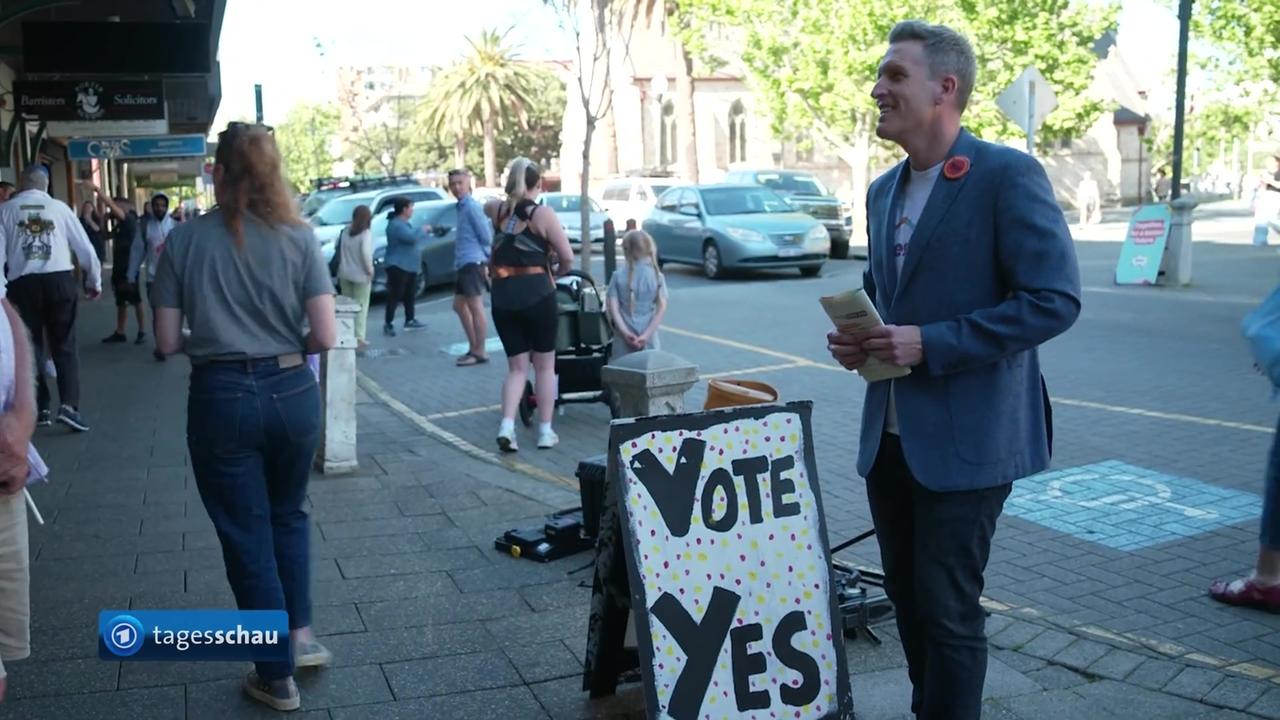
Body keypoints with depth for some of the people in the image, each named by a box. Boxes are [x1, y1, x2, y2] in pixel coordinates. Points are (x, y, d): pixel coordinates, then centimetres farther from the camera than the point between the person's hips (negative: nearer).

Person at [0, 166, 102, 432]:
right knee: (65, 345, 6)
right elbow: (84, 247, 12)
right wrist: (95, 281, 24)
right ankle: (69, 405, -8)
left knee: (31, 346, 13)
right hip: (60, 279, 0)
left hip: (23, 282, 0)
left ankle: (40, 408, 16)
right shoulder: (59, 207, 9)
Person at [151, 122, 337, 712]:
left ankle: (278, 677, 21)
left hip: (220, 398, -1)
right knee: (288, 515, 27)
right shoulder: (299, 237, -3)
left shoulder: (184, 239, -3)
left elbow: (167, 341, -2)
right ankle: (299, 633, 22)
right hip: (291, 392, 1)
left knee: (247, 537, 11)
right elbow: (325, 336, -7)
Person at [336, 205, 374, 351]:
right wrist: (370, 269, -15)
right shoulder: (366, 234, -15)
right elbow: (365, 252, -26)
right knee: (361, 307, 2)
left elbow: (339, 248, 7)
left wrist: (342, 265, 15)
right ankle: (358, 338, 1)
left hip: (345, 274, 6)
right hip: (361, 275, -6)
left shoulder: (346, 231, 3)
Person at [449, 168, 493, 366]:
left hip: (473, 262, -11)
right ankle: (473, 347, 23)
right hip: (464, 263, 11)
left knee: (476, 307, -7)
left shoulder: (471, 206, -12)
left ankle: (479, 352, -3)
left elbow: (486, 236, -16)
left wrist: (483, 255, -2)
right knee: (460, 305, 16)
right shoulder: (462, 206, 17)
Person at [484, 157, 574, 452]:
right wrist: (559, 271, 11)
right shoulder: (543, 215, -5)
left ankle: (506, 426, -7)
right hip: (537, 294, -4)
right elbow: (567, 256, -9)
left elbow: (485, 206, 34)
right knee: (545, 365, 10)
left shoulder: (497, 209, 8)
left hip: (503, 297, 4)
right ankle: (545, 432, 13)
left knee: (516, 367, 11)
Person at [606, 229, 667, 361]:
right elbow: (662, 308, -7)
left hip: (624, 340, 0)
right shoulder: (657, 276, 0)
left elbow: (613, 308, -8)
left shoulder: (618, 276, -1)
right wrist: (647, 335, -10)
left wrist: (625, 333, -9)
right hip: (649, 341, 0)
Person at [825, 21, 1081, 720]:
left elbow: (1054, 299, -18)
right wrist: (854, 337, 0)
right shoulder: (884, 190, 11)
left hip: (964, 439, -7)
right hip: (889, 433, 8)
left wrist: (930, 344, -22)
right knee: (906, 596, 17)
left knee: (947, 606, 1)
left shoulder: (1008, 175, -13)